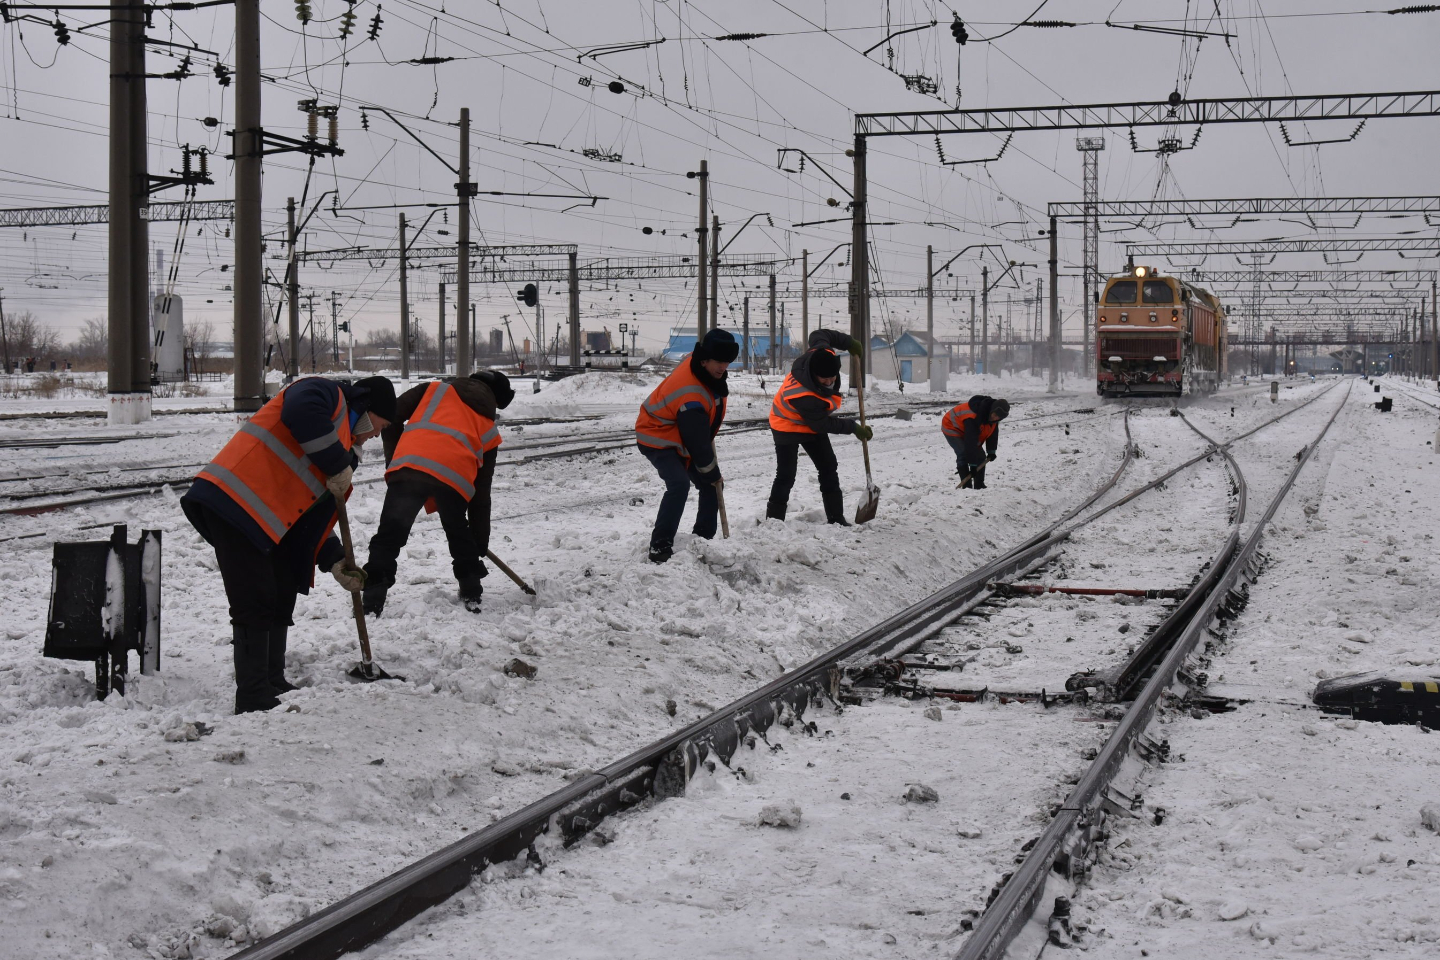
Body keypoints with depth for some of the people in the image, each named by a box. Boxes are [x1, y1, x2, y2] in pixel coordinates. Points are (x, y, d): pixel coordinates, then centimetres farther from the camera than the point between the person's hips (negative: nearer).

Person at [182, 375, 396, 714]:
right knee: (256, 603, -11)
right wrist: (337, 464, -19)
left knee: (281, 597, 17)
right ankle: (254, 699, -8)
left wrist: (333, 560, 11)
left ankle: (272, 687, 28)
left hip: (266, 521, 11)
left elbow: (314, 514, 24)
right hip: (234, 500, -11)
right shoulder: (328, 395, -1)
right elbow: (301, 411, -27)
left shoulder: (344, 443, 26)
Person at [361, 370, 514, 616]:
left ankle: (372, 600, -1)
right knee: (460, 534, 27)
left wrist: (394, 460, 27)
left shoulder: (434, 390, 29)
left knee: (389, 535, 5)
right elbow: (482, 490, 31)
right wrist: (480, 541, 36)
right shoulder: (488, 429, 30)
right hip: (454, 478, 1)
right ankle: (472, 594, 32)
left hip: (410, 467, -1)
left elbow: (392, 416, 16)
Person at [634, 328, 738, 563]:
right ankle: (660, 546, -28)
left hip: (680, 440, 10)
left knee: (710, 486, 12)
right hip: (657, 440, -10)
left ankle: (703, 538, 23)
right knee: (679, 484, -30)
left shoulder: (699, 364, -9)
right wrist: (712, 473, -13)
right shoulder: (690, 396, -37)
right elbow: (697, 442, -26)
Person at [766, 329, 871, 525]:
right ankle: (773, 520, -4)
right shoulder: (804, 397, -42)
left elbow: (819, 335, 1)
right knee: (786, 476, -11)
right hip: (788, 427, -9)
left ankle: (836, 518, 14)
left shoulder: (821, 355, -24)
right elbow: (824, 424, -27)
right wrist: (853, 428, -20)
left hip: (813, 423, 9)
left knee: (829, 468, 8)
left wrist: (848, 342, 5)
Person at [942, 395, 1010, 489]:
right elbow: (971, 442, -40)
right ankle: (966, 487, -24)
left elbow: (993, 432, 2)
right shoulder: (973, 418, -42)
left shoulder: (993, 416, -17)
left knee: (980, 455, -1)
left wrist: (991, 451, -1)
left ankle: (979, 486, 6)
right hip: (952, 428, -8)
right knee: (963, 455, -25)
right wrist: (973, 465, -38)